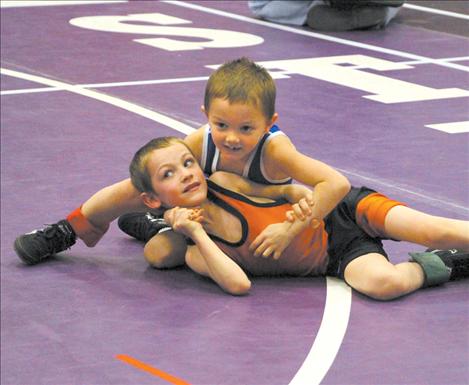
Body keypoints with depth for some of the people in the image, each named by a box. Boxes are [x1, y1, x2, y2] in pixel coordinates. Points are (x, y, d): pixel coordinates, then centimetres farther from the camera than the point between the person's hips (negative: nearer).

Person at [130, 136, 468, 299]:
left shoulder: (223, 182, -6)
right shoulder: (196, 255, -8)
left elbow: (291, 189, 4)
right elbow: (238, 284, -26)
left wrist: (307, 205, -19)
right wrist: (196, 234, -26)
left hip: (342, 211, 1)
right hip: (336, 258, -1)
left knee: (435, 232, -23)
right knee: (384, 283, -33)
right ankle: (428, 269, -4)